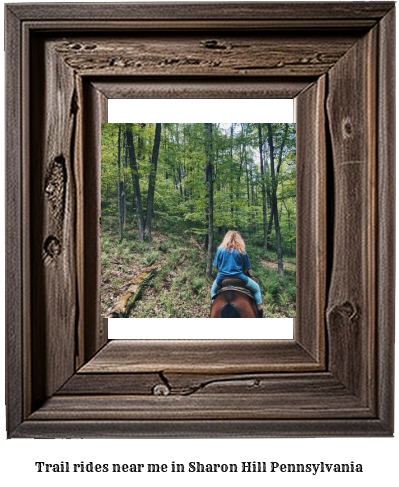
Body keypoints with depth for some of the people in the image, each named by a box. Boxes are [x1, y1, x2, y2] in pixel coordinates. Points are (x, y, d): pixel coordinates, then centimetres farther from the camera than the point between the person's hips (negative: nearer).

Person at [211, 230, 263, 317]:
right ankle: (260, 313, 12)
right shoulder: (241, 251, -4)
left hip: (222, 278, 2)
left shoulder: (220, 249, -1)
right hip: (239, 278, -2)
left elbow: (216, 266, 3)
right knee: (256, 288, 19)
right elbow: (246, 268, 1)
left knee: (213, 290, 34)